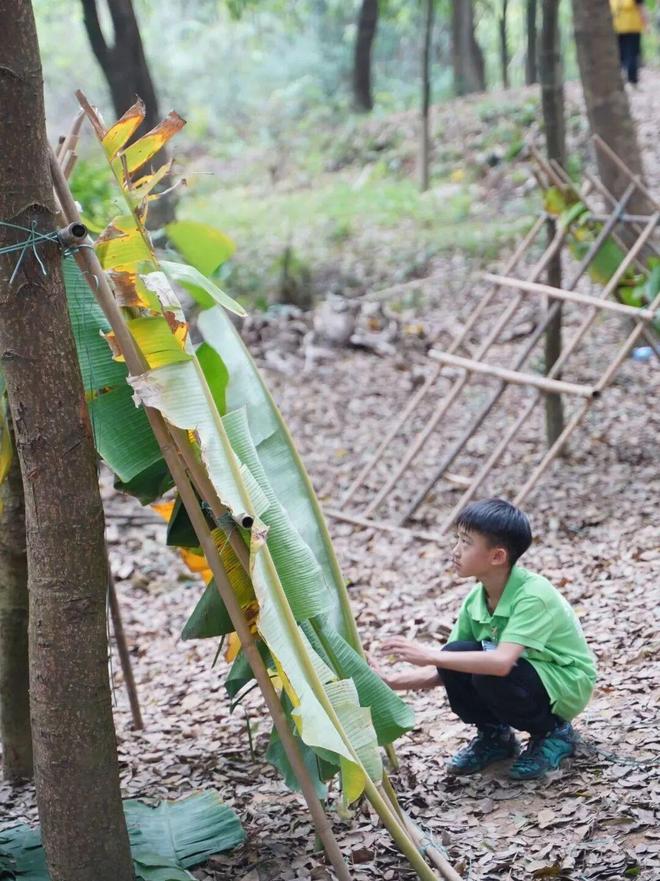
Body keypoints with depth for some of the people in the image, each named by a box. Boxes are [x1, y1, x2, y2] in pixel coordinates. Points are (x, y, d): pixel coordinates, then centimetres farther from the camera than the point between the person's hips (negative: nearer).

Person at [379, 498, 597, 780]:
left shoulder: (533, 595, -28)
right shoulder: (475, 600, -7)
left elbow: (502, 662, -41)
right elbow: (445, 671, -1)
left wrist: (431, 655, -37)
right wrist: (396, 681, -16)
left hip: (566, 686, -6)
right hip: (520, 673, 6)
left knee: (489, 676, -32)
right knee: (457, 654, -18)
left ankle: (553, 732, -6)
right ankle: (493, 735, 5)